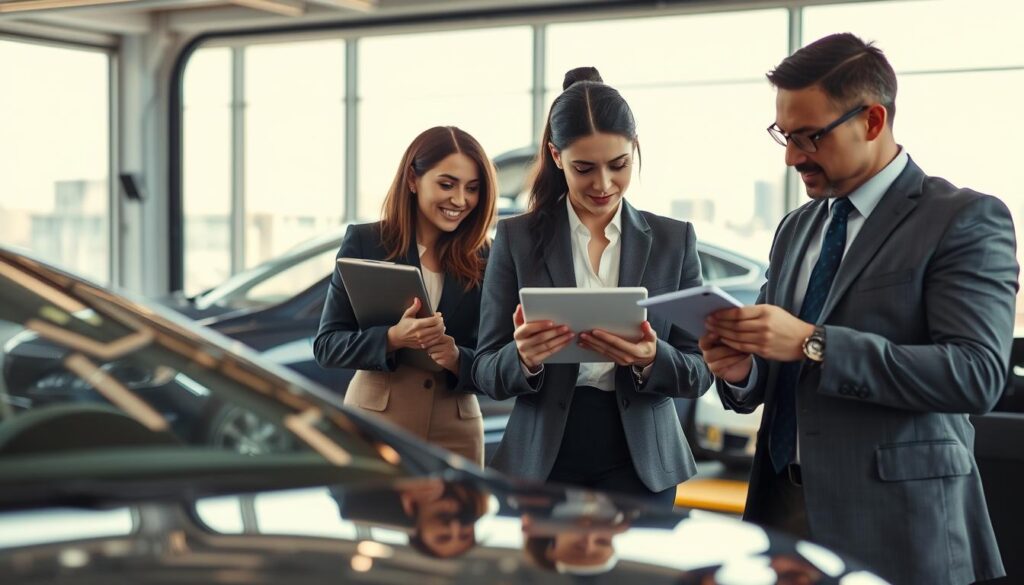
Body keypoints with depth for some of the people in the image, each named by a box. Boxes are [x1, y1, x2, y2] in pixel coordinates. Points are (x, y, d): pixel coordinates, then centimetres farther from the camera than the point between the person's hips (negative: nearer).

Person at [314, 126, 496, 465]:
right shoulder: (364, 243, 0)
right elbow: (326, 345, -3)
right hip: (375, 424, -1)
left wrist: (458, 359, -17)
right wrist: (392, 339, -20)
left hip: (455, 434, 2)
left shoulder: (484, 261, 4)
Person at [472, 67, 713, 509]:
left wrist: (652, 359, -20)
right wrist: (524, 358, -23)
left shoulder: (674, 240, 4)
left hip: (640, 466, 1)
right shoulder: (517, 238, 1)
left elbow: (700, 372, 2)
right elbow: (486, 372, 0)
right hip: (540, 466, 0)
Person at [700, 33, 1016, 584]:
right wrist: (741, 371, -5)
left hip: (892, 524, -6)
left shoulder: (965, 219, -7)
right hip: (783, 500, 6)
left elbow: (977, 373, -19)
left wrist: (812, 344, -23)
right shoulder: (795, 230, 13)